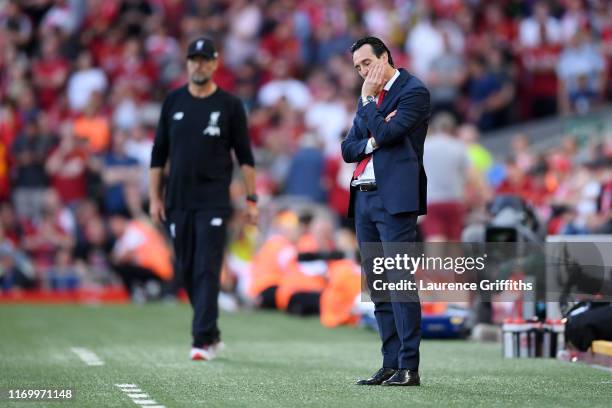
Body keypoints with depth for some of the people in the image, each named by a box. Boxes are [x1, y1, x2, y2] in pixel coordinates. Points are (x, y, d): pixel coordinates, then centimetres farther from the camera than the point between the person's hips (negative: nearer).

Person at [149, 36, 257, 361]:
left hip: (213, 202, -4)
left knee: (207, 270, -11)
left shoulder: (229, 105, 0)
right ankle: (212, 333, 22)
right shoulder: (173, 101, 8)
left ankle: (202, 341, -12)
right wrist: (155, 197, 7)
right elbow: (159, 152, 12)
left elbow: (244, 155, 2)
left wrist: (251, 199, -3)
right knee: (186, 270, 8)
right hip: (178, 201, 4)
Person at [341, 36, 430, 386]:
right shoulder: (369, 99, 20)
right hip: (364, 199, 8)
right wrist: (373, 142, -5)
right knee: (378, 288, 7)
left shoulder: (414, 91, -4)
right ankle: (391, 364, 10)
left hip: (394, 199, -8)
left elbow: (385, 133, -16)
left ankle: (409, 367, -11)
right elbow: (348, 150, 14)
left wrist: (368, 99, -5)